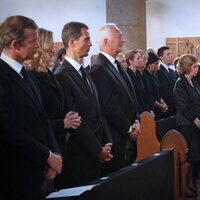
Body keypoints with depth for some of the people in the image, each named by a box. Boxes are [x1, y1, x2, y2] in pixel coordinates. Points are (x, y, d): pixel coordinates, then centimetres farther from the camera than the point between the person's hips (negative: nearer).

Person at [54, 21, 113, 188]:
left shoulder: (84, 73, 13)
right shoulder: (62, 76, -15)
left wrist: (106, 144, 4)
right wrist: (98, 150, -12)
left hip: (97, 154, 8)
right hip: (81, 155, -8)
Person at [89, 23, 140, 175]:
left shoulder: (117, 66, 13)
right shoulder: (99, 69, -17)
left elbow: (130, 96, 17)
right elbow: (109, 106, -19)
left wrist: (136, 121, 2)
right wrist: (129, 129, -10)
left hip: (128, 138, 9)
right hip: (115, 139, -9)